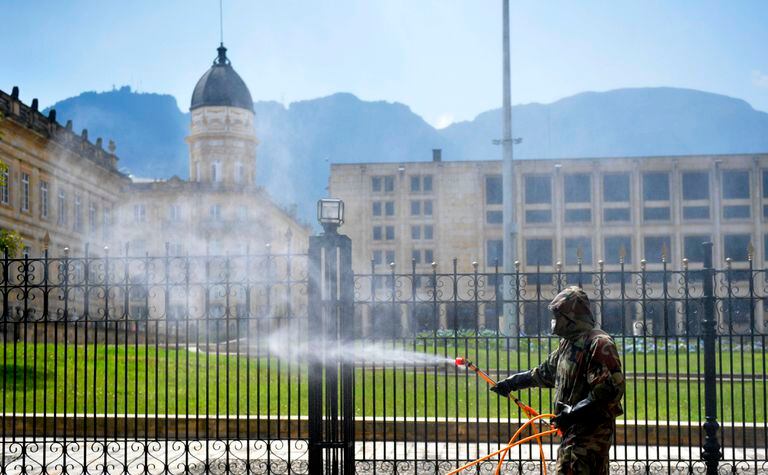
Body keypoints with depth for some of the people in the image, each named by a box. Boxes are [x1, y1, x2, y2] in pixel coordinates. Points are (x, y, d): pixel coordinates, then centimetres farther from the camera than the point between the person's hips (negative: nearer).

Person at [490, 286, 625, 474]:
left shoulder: (598, 344, -16)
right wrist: (511, 383, 32)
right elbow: (545, 373, 29)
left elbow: (611, 389, -23)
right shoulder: (568, 343, 15)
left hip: (591, 431, -9)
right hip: (573, 430, 10)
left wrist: (573, 412, -23)